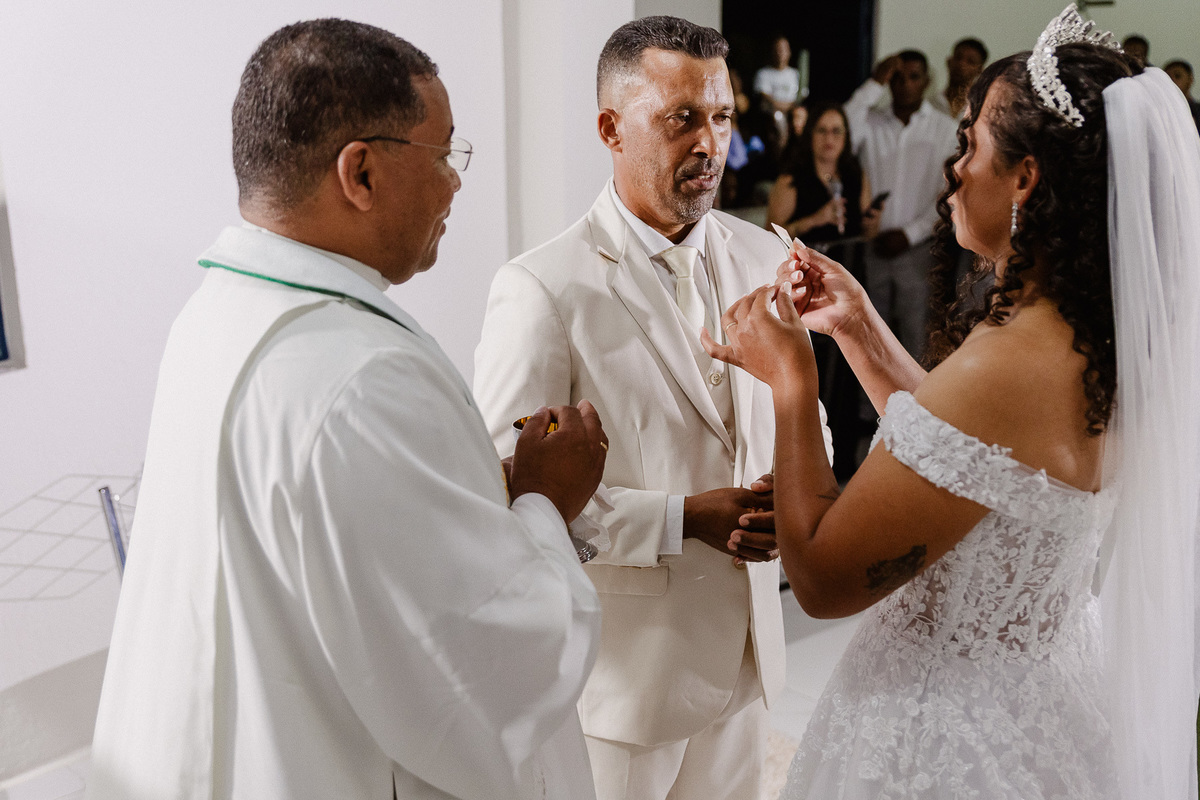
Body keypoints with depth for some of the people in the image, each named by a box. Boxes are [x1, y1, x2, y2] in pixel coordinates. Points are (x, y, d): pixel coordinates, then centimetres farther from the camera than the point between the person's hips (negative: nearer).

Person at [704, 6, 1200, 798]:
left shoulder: (1001, 368, -31)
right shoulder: (1102, 344, -5)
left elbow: (822, 578, -24)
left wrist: (792, 379, -14)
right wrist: (860, 326, 5)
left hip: (948, 732, -8)